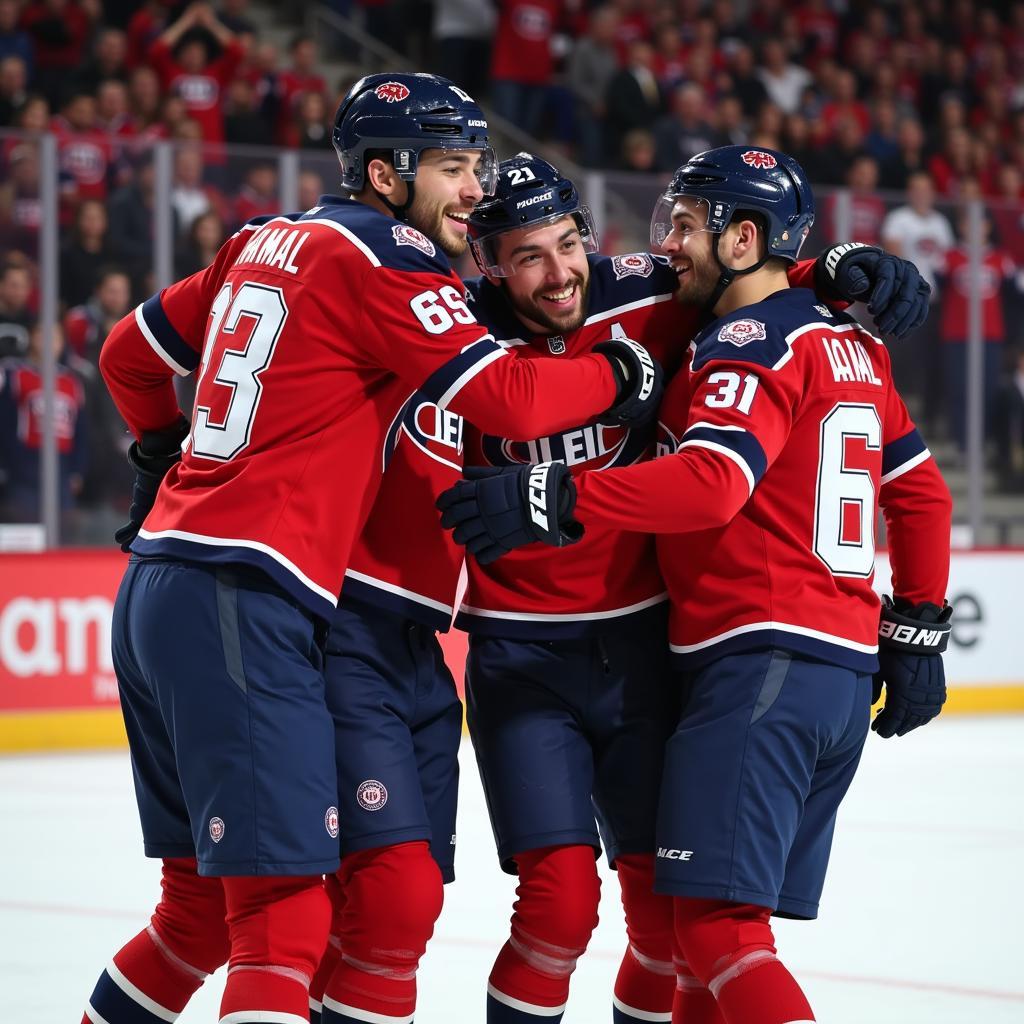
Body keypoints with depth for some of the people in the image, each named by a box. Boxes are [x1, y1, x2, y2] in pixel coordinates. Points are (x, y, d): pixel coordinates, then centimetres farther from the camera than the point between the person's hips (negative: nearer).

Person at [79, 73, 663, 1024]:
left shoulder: (267, 242, 18)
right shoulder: (382, 256, -7)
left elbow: (131, 352, 28)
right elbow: (512, 400, -13)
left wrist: (165, 457, 43)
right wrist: (620, 374, 4)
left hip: (157, 582, 9)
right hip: (241, 603, -9)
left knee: (203, 903, 17)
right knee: (283, 909, -14)